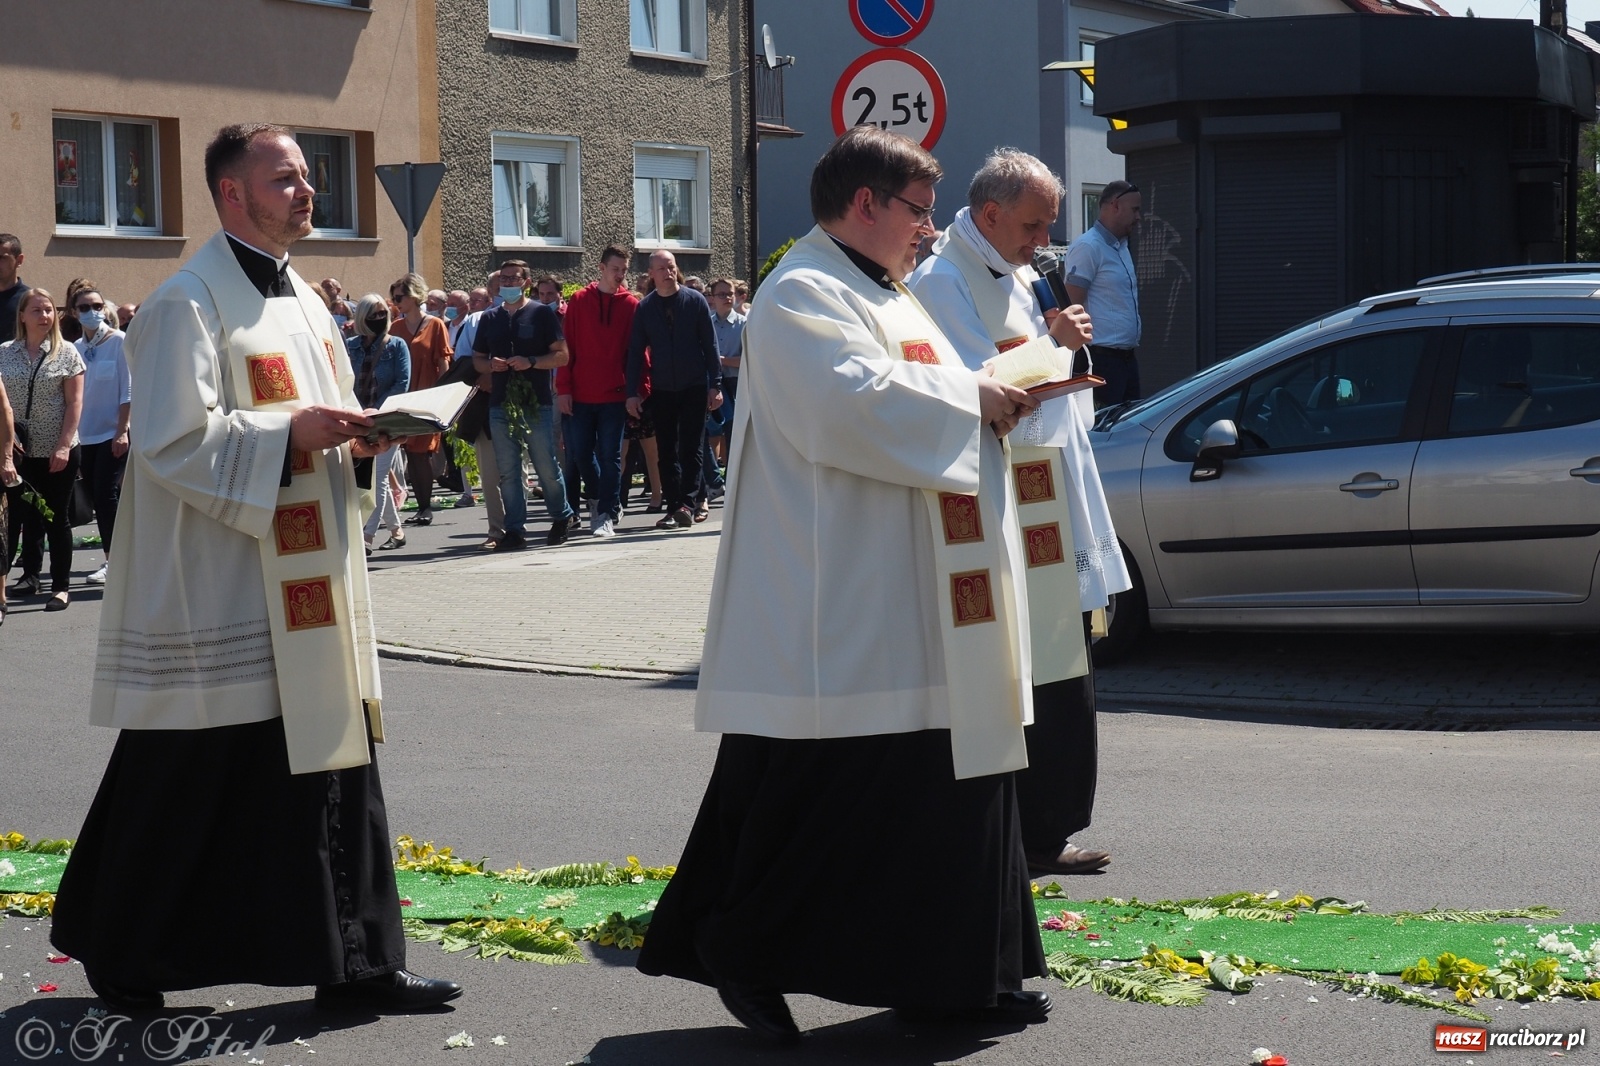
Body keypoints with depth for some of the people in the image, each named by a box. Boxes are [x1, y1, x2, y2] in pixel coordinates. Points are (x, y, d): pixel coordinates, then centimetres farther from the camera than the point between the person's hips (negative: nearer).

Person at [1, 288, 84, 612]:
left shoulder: (66, 353, -1)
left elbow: (74, 403, -4)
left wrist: (63, 446, -12)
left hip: (58, 453, -2)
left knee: (56, 520, 4)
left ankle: (61, 586, 12)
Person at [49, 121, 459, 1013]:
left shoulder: (300, 298, 15)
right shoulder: (192, 301, -12)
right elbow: (174, 440, -19)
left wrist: (362, 433, 3)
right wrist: (290, 435, -22)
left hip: (310, 585, 8)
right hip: (217, 596, -8)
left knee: (333, 766, 6)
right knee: (187, 777, 1)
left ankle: (354, 963, 12)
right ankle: (119, 955, 19)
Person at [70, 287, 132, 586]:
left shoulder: (119, 342, -7)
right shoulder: (76, 348, 8)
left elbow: (128, 389, -9)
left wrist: (122, 430, -14)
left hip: (113, 433, -5)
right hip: (85, 435, 5)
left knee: (107, 496, -9)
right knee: (98, 498, 8)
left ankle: (112, 561, -4)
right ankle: (113, 559, 16)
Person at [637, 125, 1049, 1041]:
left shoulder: (886, 298, 21)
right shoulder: (804, 297, -11)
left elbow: (917, 401, 27)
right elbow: (855, 404, -25)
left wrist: (995, 393, 7)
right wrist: (971, 399, -15)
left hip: (924, 618, 10)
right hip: (842, 617, -10)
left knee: (951, 784, 10)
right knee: (813, 795, -4)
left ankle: (961, 973, 17)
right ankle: (744, 957, 10)